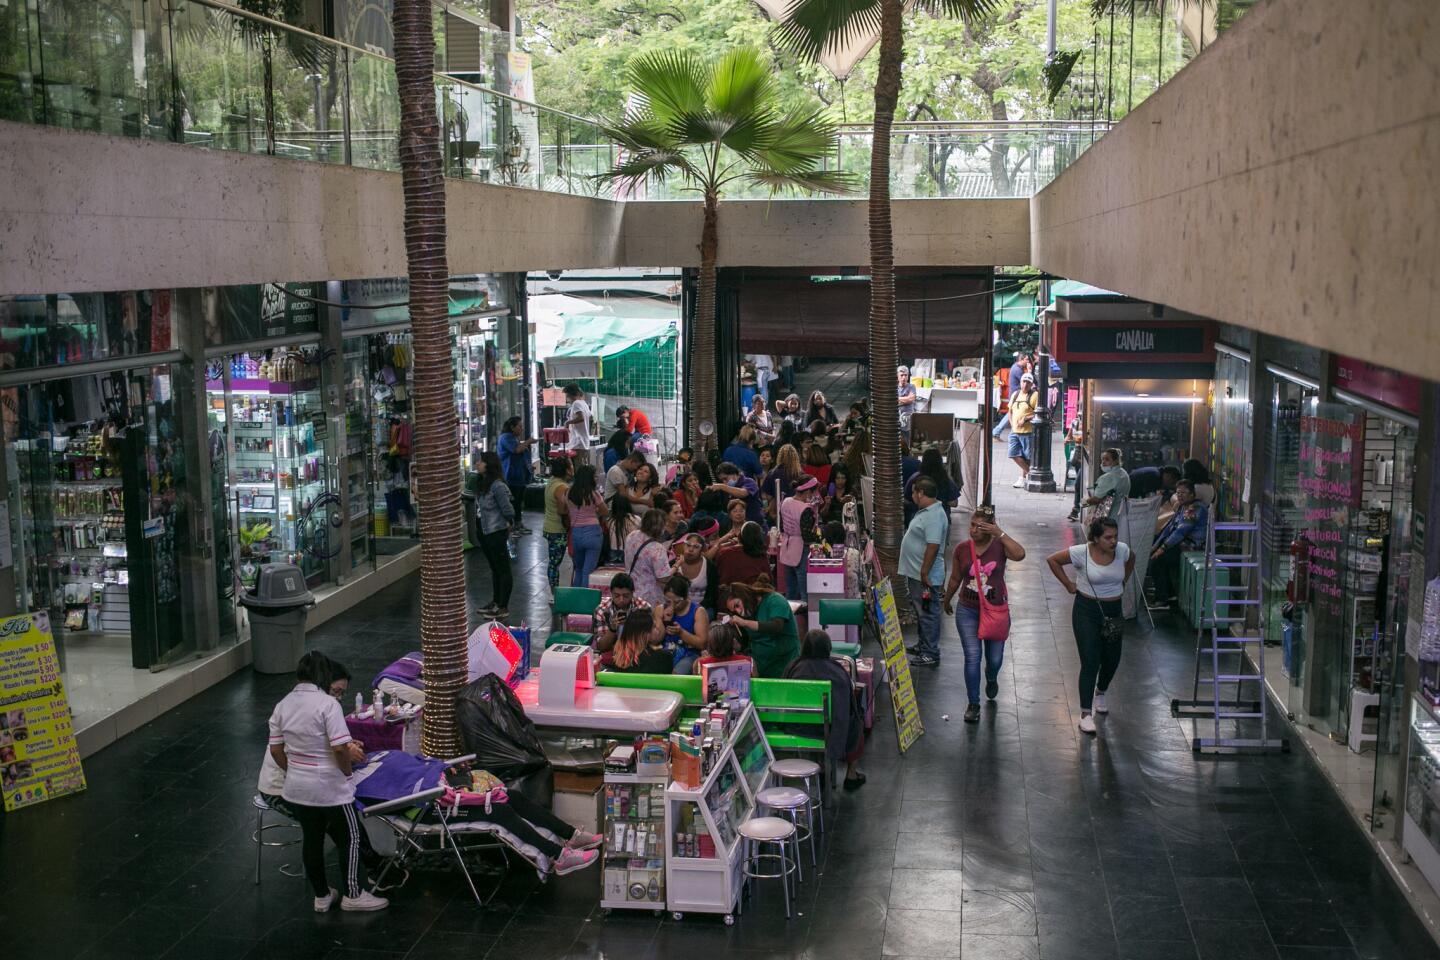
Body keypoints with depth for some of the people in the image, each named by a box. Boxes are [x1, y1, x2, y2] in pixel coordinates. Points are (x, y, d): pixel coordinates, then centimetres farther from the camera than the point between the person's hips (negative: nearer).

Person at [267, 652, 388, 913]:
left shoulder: (282, 706, 0)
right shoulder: (327, 703, -20)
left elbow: (275, 750, 5)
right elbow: (340, 748, -23)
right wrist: (347, 771, -6)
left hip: (297, 790, 6)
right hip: (331, 790, -6)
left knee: (311, 840, 18)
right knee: (349, 838, 12)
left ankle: (321, 896, 30)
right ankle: (353, 895, 21)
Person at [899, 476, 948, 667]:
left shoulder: (934, 516, -23)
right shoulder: (926, 511, 11)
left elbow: (933, 547, -28)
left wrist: (924, 574, -26)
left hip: (925, 576, -11)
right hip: (916, 573, 11)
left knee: (928, 613, -4)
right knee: (921, 611, 21)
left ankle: (930, 654, 2)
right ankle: (923, 645, 34)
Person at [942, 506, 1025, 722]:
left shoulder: (999, 546, -11)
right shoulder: (962, 549, -4)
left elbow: (1020, 555, -34)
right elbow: (955, 579, 10)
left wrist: (1000, 534, -33)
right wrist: (947, 601, 21)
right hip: (968, 611, 1)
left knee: (995, 658, 12)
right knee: (972, 656, -7)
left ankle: (991, 679, 49)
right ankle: (973, 704, 5)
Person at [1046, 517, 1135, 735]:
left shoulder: (1122, 550, -7)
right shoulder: (1081, 553, -17)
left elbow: (1131, 560, 18)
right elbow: (1052, 559, -4)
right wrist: (1068, 584, -4)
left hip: (1113, 611, 4)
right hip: (1087, 611, -4)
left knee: (1112, 660, 14)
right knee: (1090, 662, -9)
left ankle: (1100, 693, 45)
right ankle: (1085, 713, -3)